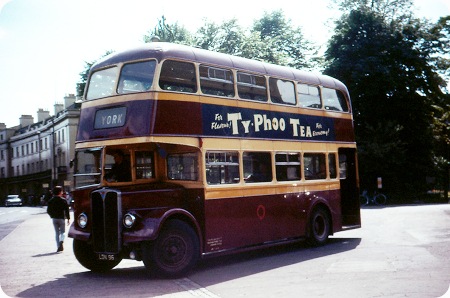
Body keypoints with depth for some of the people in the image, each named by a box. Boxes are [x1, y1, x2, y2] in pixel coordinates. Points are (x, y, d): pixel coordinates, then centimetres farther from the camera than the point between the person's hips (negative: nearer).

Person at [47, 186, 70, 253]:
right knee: (62, 231, 8)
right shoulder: (63, 200, -7)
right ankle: (61, 241, -22)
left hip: (54, 218, 3)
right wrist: (68, 218, -2)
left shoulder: (51, 201, 3)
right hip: (61, 218, -3)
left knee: (57, 233, 10)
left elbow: (48, 210, 7)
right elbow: (66, 210, -8)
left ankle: (59, 247, 7)